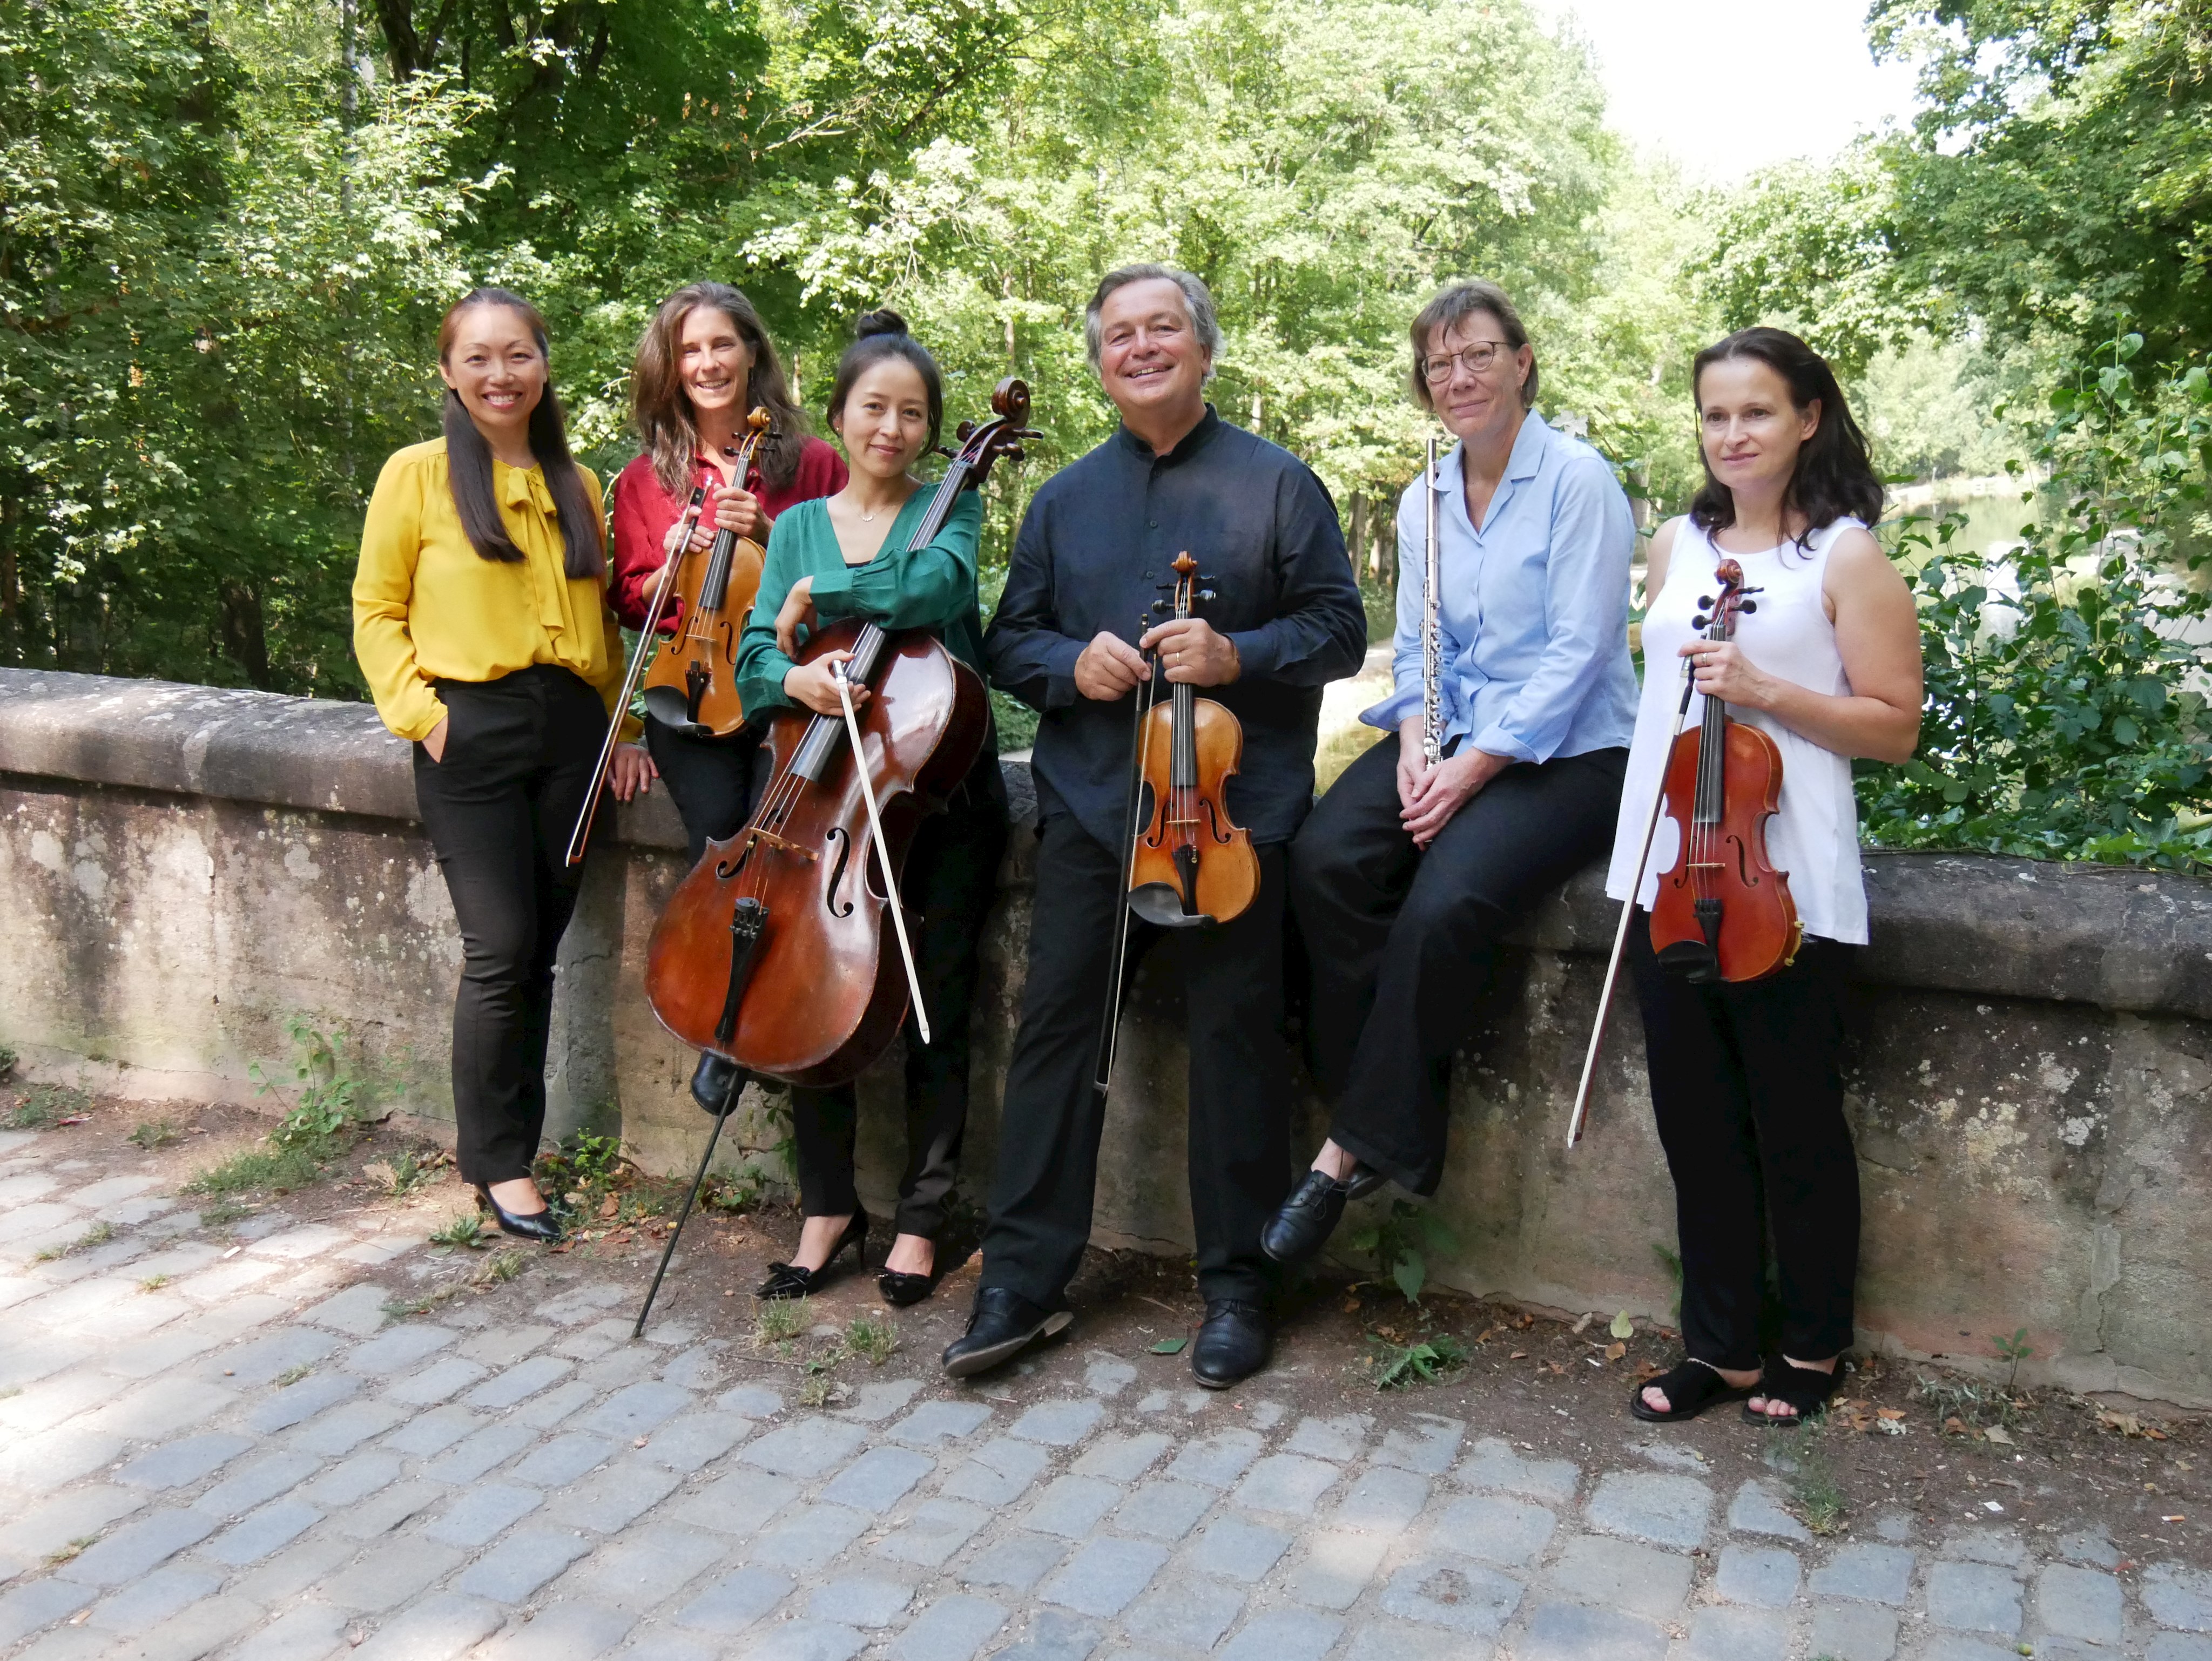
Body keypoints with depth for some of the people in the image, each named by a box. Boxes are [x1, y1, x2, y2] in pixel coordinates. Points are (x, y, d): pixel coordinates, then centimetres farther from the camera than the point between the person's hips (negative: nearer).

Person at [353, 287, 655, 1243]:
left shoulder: (577, 486, 14)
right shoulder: (418, 475, 1)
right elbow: (377, 614, 1)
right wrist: (420, 711, -11)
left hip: (570, 727, 4)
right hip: (471, 732, -4)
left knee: (537, 950, 8)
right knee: (501, 951, -7)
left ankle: (515, 1144, 20)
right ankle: (496, 1161, 8)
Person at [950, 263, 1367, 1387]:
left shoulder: (1277, 483, 6)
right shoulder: (1064, 500, 16)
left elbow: (1340, 630, 2)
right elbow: (1008, 641, 17)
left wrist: (1238, 656, -16)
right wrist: (1070, 663, -5)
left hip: (1234, 806, -3)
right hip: (1087, 806, 3)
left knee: (1236, 1037, 1)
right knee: (1055, 1027, 1)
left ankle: (1235, 1285, 15)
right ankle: (1024, 1275, 10)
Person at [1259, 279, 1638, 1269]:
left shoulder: (1577, 481, -8)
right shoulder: (1424, 502, 13)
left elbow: (1575, 656, -14)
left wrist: (1473, 769, -18)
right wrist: (1415, 741, -6)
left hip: (1566, 751, -6)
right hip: (1453, 739, 6)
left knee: (1445, 903, -31)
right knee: (1324, 859, -23)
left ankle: (1362, 1145, -14)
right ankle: (1379, 1121, -14)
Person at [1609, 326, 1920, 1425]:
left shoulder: (1848, 560, -3)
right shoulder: (1678, 545, 13)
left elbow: (1894, 727, -6)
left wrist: (1764, 691, -17)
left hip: (1784, 885, -5)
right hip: (1668, 869, 5)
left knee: (1795, 1125, 6)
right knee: (1698, 1124, 11)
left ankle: (1812, 1348, 25)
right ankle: (1719, 1347, 24)